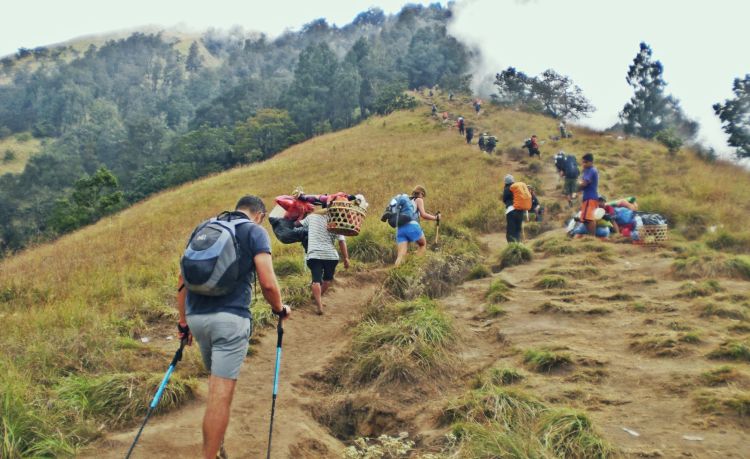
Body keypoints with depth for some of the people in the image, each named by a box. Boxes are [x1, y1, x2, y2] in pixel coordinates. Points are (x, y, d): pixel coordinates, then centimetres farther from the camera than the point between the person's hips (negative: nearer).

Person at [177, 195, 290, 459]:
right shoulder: (255, 231, 1)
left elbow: (183, 278, 16)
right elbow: (267, 283, -10)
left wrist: (183, 321, 21)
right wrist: (279, 309, 8)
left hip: (196, 316, 7)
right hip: (230, 318, -7)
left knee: (217, 384, 25)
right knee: (221, 394, -3)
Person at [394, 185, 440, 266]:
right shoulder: (419, 200, 12)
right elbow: (423, 214, -1)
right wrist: (435, 218, 8)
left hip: (400, 228, 5)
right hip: (412, 225, -5)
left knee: (401, 255, -3)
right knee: (423, 244, 20)